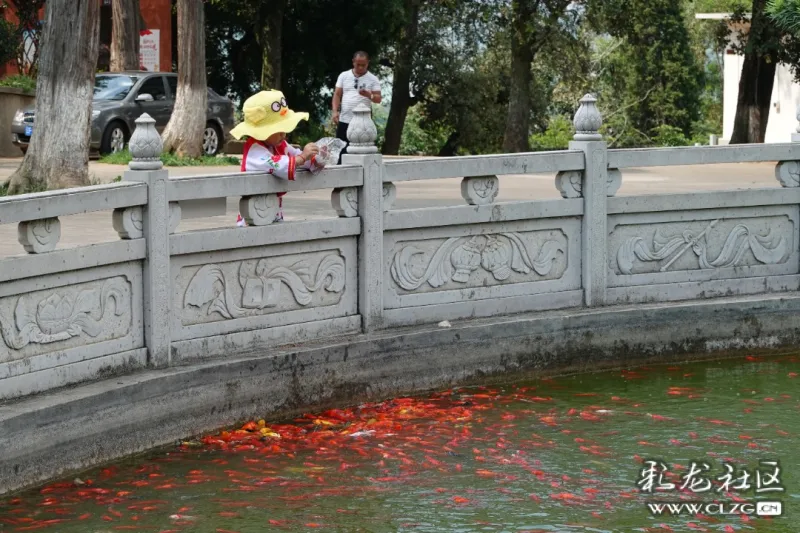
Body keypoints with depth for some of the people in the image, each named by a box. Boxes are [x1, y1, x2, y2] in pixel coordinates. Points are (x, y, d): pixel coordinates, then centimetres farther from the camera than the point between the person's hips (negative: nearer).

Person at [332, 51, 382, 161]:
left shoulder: (373, 79, 2)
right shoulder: (344, 76, 8)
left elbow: (378, 99, -2)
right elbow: (337, 94, 7)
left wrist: (369, 95, -23)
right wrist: (335, 111, -7)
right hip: (344, 120, 2)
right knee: (341, 150, 1)